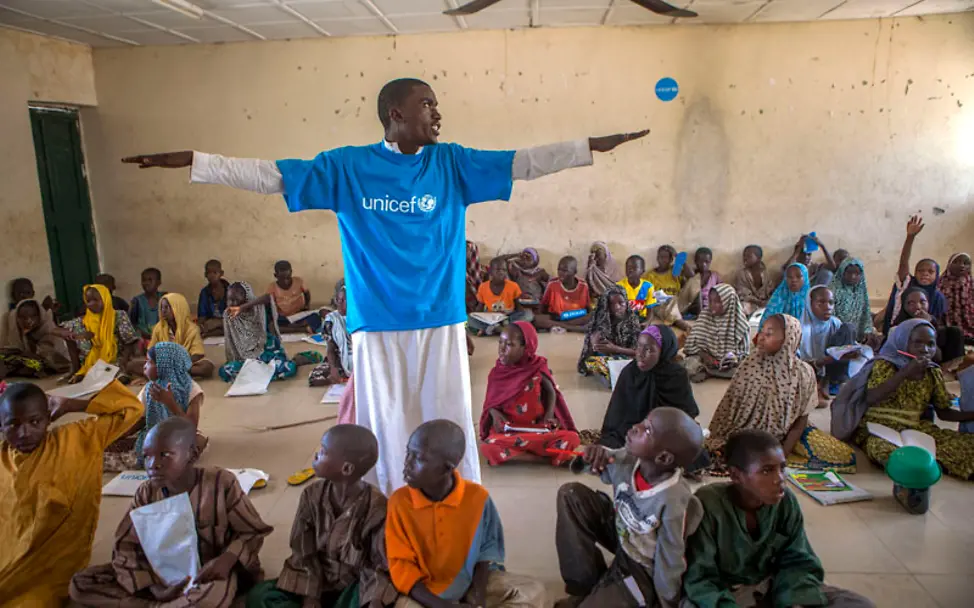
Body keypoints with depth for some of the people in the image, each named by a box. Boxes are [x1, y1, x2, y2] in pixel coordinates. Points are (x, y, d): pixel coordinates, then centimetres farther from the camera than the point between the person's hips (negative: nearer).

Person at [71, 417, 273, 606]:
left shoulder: (221, 483, -18)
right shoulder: (146, 494, -8)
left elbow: (253, 532, -8)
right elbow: (124, 549, -6)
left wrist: (228, 558, -28)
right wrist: (155, 588, -22)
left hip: (209, 574, -4)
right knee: (80, 584, -12)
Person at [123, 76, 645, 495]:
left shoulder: (452, 163, 4)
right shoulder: (347, 166, 1)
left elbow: (522, 162, 2)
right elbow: (270, 174, 2)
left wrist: (594, 146, -2)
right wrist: (190, 161, -2)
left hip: (441, 322, 1)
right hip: (378, 325, -1)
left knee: (449, 424, 7)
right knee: (389, 428, 8)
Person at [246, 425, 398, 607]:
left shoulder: (377, 508, -19)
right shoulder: (312, 495, -8)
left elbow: (381, 567, -14)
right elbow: (304, 555, -3)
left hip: (353, 589, -4)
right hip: (318, 585, 4)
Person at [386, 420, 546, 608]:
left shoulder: (477, 496, -14)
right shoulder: (399, 502, -16)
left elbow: (486, 550, -1)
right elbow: (401, 566, -14)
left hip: (469, 582, 2)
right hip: (424, 591, -2)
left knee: (533, 592, -14)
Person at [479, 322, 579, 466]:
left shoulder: (537, 368, -6)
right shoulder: (497, 373, -4)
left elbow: (551, 391, 8)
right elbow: (491, 402, 3)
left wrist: (549, 415, -8)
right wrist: (495, 414, -19)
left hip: (539, 426, 0)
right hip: (509, 428, 0)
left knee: (571, 438, -24)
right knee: (488, 448, -32)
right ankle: (543, 456, -22)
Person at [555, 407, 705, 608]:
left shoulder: (673, 501, -34)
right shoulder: (628, 459, -19)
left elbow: (670, 561, -20)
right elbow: (591, 464, 1)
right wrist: (593, 454, -23)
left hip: (642, 569, -6)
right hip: (620, 534, 6)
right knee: (571, 494, -10)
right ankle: (584, 587, -1)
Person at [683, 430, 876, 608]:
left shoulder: (786, 502, -10)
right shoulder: (709, 505, -26)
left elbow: (798, 563, -4)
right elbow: (698, 578, -23)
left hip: (772, 586, 5)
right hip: (722, 592, -4)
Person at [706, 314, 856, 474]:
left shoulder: (803, 373, -10)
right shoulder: (751, 364, -10)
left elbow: (800, 421, -6)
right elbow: (731, 407, -6)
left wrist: (782, 454, -17)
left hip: (786, 434, 2)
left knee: (845, 455, -11)